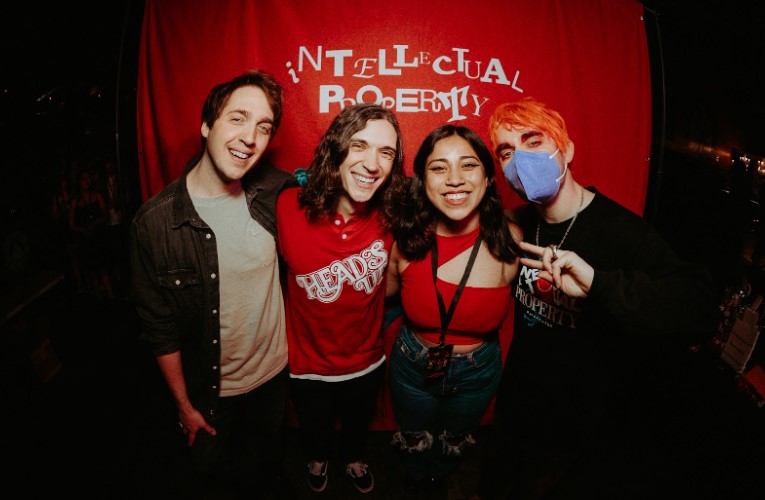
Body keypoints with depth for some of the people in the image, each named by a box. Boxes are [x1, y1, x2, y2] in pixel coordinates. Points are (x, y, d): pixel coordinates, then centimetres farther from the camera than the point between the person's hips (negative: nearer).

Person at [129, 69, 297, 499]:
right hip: (211, 390, -3)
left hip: (276, 371, 3)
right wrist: (185, 406, -5)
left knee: (272, 455, 31)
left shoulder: (270, 190, -15)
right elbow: (160, 329, -13)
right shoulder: (154, 221, -22)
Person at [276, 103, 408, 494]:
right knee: (315, 432, 30)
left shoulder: (390, 216, -21)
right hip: (310, 367, -1)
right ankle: (318, 459, 65)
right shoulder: (290, 209, -27)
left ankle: (354, 458, 67)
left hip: (367, 364, 2)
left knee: (359, 425, 32)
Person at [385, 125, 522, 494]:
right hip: (412, 367, 0)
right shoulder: (408, 241, -21)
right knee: (415, 447, 29)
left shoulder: (510, 241, -22)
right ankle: (416, 485, 66)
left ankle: (437, 481, 68)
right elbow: (387, 288, -4)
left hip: (478, 373, 1)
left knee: (453, 447, 32)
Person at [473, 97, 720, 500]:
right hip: (517, 413, 5)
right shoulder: (523, 223, -6)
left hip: (587, 436, -5)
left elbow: (701, 308, -37)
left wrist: (598, 283, -49)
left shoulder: (621, 231, -24)